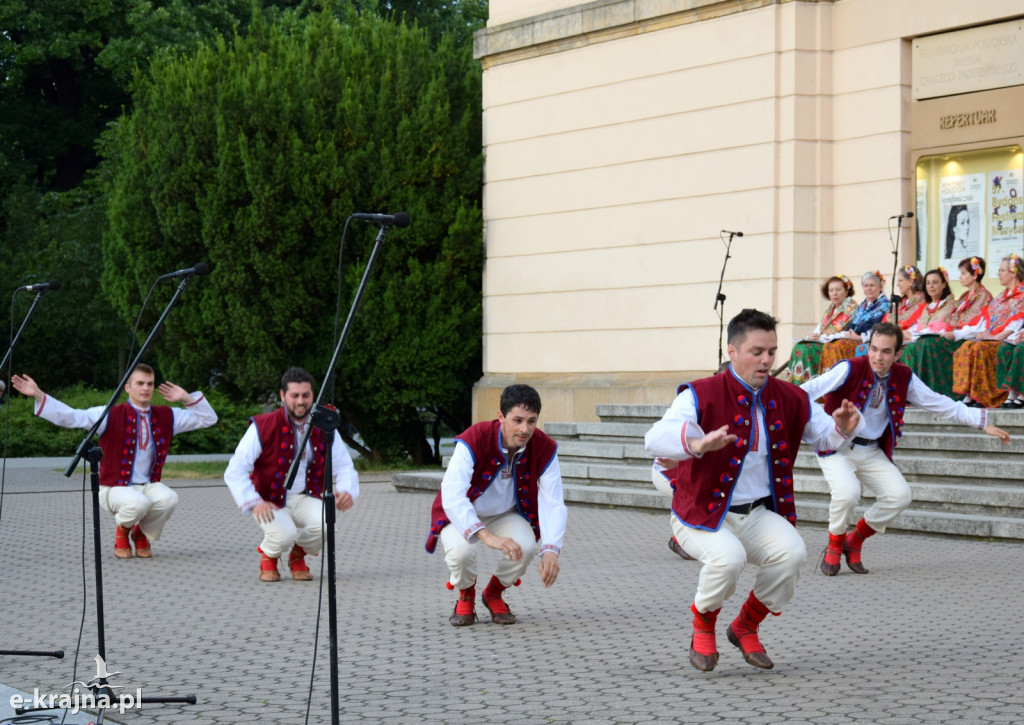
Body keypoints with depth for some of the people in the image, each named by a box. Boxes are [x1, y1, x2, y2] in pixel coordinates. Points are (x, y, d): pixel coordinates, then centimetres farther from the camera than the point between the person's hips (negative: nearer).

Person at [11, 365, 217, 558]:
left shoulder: (166, 417, 5)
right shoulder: (111, 416, -6)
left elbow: (208, 419, 11)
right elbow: (70, 417, -15)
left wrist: (187, 399, -4)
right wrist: (38, 396, -25)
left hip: (149, 486, 3)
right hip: (116, 488, -3)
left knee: (168, 498, -31)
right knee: (138, 503, -37)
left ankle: (141, 533, 2)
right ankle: (122, 531, 2)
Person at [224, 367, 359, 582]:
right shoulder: (263, 427, -10)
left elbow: (344, 466, 6)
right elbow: (234, 471, -14)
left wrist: (347, 492, -17)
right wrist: (254, 503, -28)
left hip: (305, 499, 3)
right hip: (270, 502, -3)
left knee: (325, 522, -30)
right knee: (284, 534, -34)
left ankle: (298, 555, 7)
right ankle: (268, 556, 6)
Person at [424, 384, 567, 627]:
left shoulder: (545, 449, -22)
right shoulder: (473, 441, -33)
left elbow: (553, 503, -27)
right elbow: (452, 496, -45)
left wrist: (551, 550, -45)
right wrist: (487, 536, -58)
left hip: (506, 515, 3)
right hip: (461, 515, -3)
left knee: (526, 546, -29)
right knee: (461, 550, -35)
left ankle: (494, 594, 4)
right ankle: (465, 597, 2)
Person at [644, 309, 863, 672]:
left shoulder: (789, 398, 4)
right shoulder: (701, 395, -13)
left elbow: (825, 435, 13)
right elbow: (655, 439, -28)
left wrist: (842, 428, -13)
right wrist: (697, 445, -50)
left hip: (759, 515, 5)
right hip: (703, 515, -4)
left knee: (793, 552, -25)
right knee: (729, 557, -35)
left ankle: (745, 627, 2)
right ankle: (702, 629, -2)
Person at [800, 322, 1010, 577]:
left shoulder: (904, 378, -1)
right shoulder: (849, 370, -16)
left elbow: (941, 404, 6)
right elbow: (813, 389, -28)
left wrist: (983, 423, 3)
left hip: (872, 452, 5)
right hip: (837, 448, -5)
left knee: (900, 495, -14)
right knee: (848, 491, -30)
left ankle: (854, 541, 10)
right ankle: (834, 546, 0)